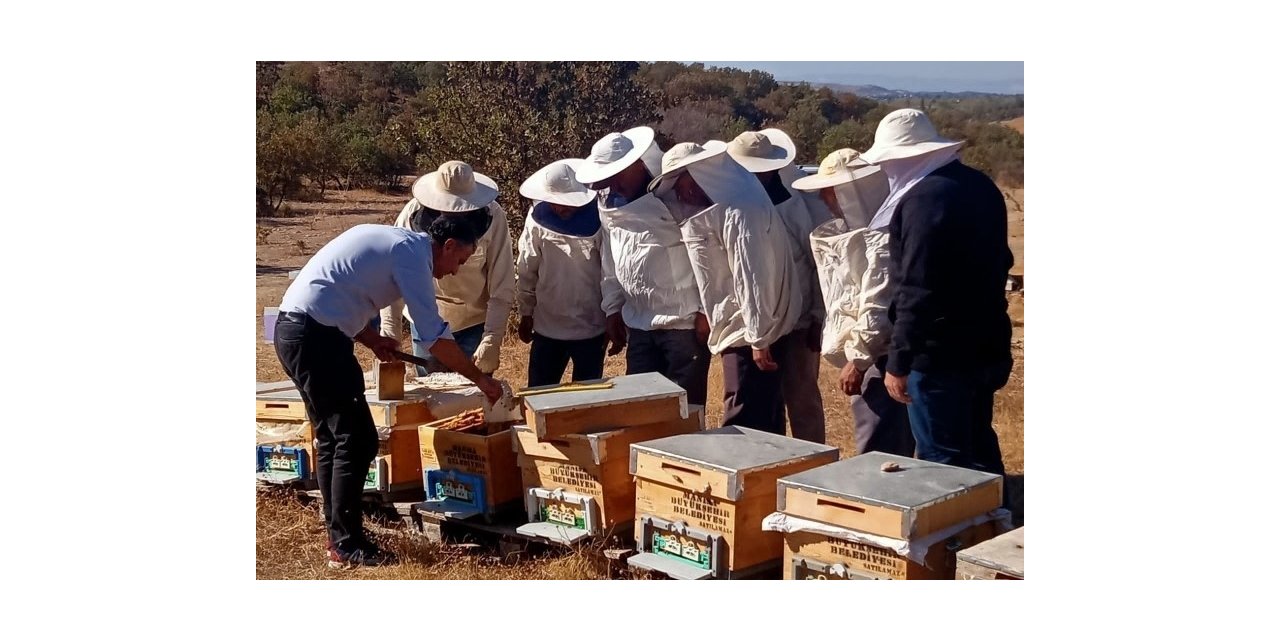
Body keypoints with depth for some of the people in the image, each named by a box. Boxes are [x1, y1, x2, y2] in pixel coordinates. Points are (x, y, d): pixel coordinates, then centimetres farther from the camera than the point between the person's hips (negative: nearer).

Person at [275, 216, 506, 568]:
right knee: (358, 440, -6)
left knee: (333, 437, 16)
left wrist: (371, 339, 13)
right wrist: (480, 378, -2)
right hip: (316, 336, -10)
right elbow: (435, 336, -11)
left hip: (293, 329, 10)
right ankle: (347, 546, -1)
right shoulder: (412, 253, -9)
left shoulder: (391, 240, 19)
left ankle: (339, 536, 23)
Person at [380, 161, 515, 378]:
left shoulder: (492, 217, -19)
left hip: (474, 324, -1)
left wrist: (491, 341, -22)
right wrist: (390, 337, -16)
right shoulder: (414, 214, -16)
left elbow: (502, 289, -15)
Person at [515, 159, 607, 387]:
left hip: (591, 328, -2)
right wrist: (526, 314, 8)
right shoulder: (538, 219, -7)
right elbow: (526, 272, 2)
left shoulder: (597, 219, -13)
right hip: (548, 327, 2)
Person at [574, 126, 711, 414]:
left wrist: (706, 312, -13)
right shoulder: (608, 202, 8)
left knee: (685, 408, 0)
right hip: (638, 324, 6)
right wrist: (612, 310, 16)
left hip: (684, 323, -6)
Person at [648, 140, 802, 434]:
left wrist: (759, 338, -22)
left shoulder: (738, 209, -18)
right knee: (763, 426, 16)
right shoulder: (721, 206, 14)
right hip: (743, 331, 10)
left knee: (743, 427, -7)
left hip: (750, 334, -10)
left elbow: (752, 277, -23)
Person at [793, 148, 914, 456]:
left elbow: (878, 309, -22)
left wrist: (858, 360, -18)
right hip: (868, 355, 10)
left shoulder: (880, 236, -18)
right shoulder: (852, 228, 14)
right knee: (881, 452, 17)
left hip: (881, 357, -10)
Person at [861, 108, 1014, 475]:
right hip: (987, 347, 10)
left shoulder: (923, 199, -20)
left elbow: (916, 291, -23)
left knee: (942, 461, -1)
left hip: (940, 358, -9)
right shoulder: (980, 186, 10)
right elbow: (999, 262, 19)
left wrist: (899, 362, -19)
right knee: (980, 452, 20)